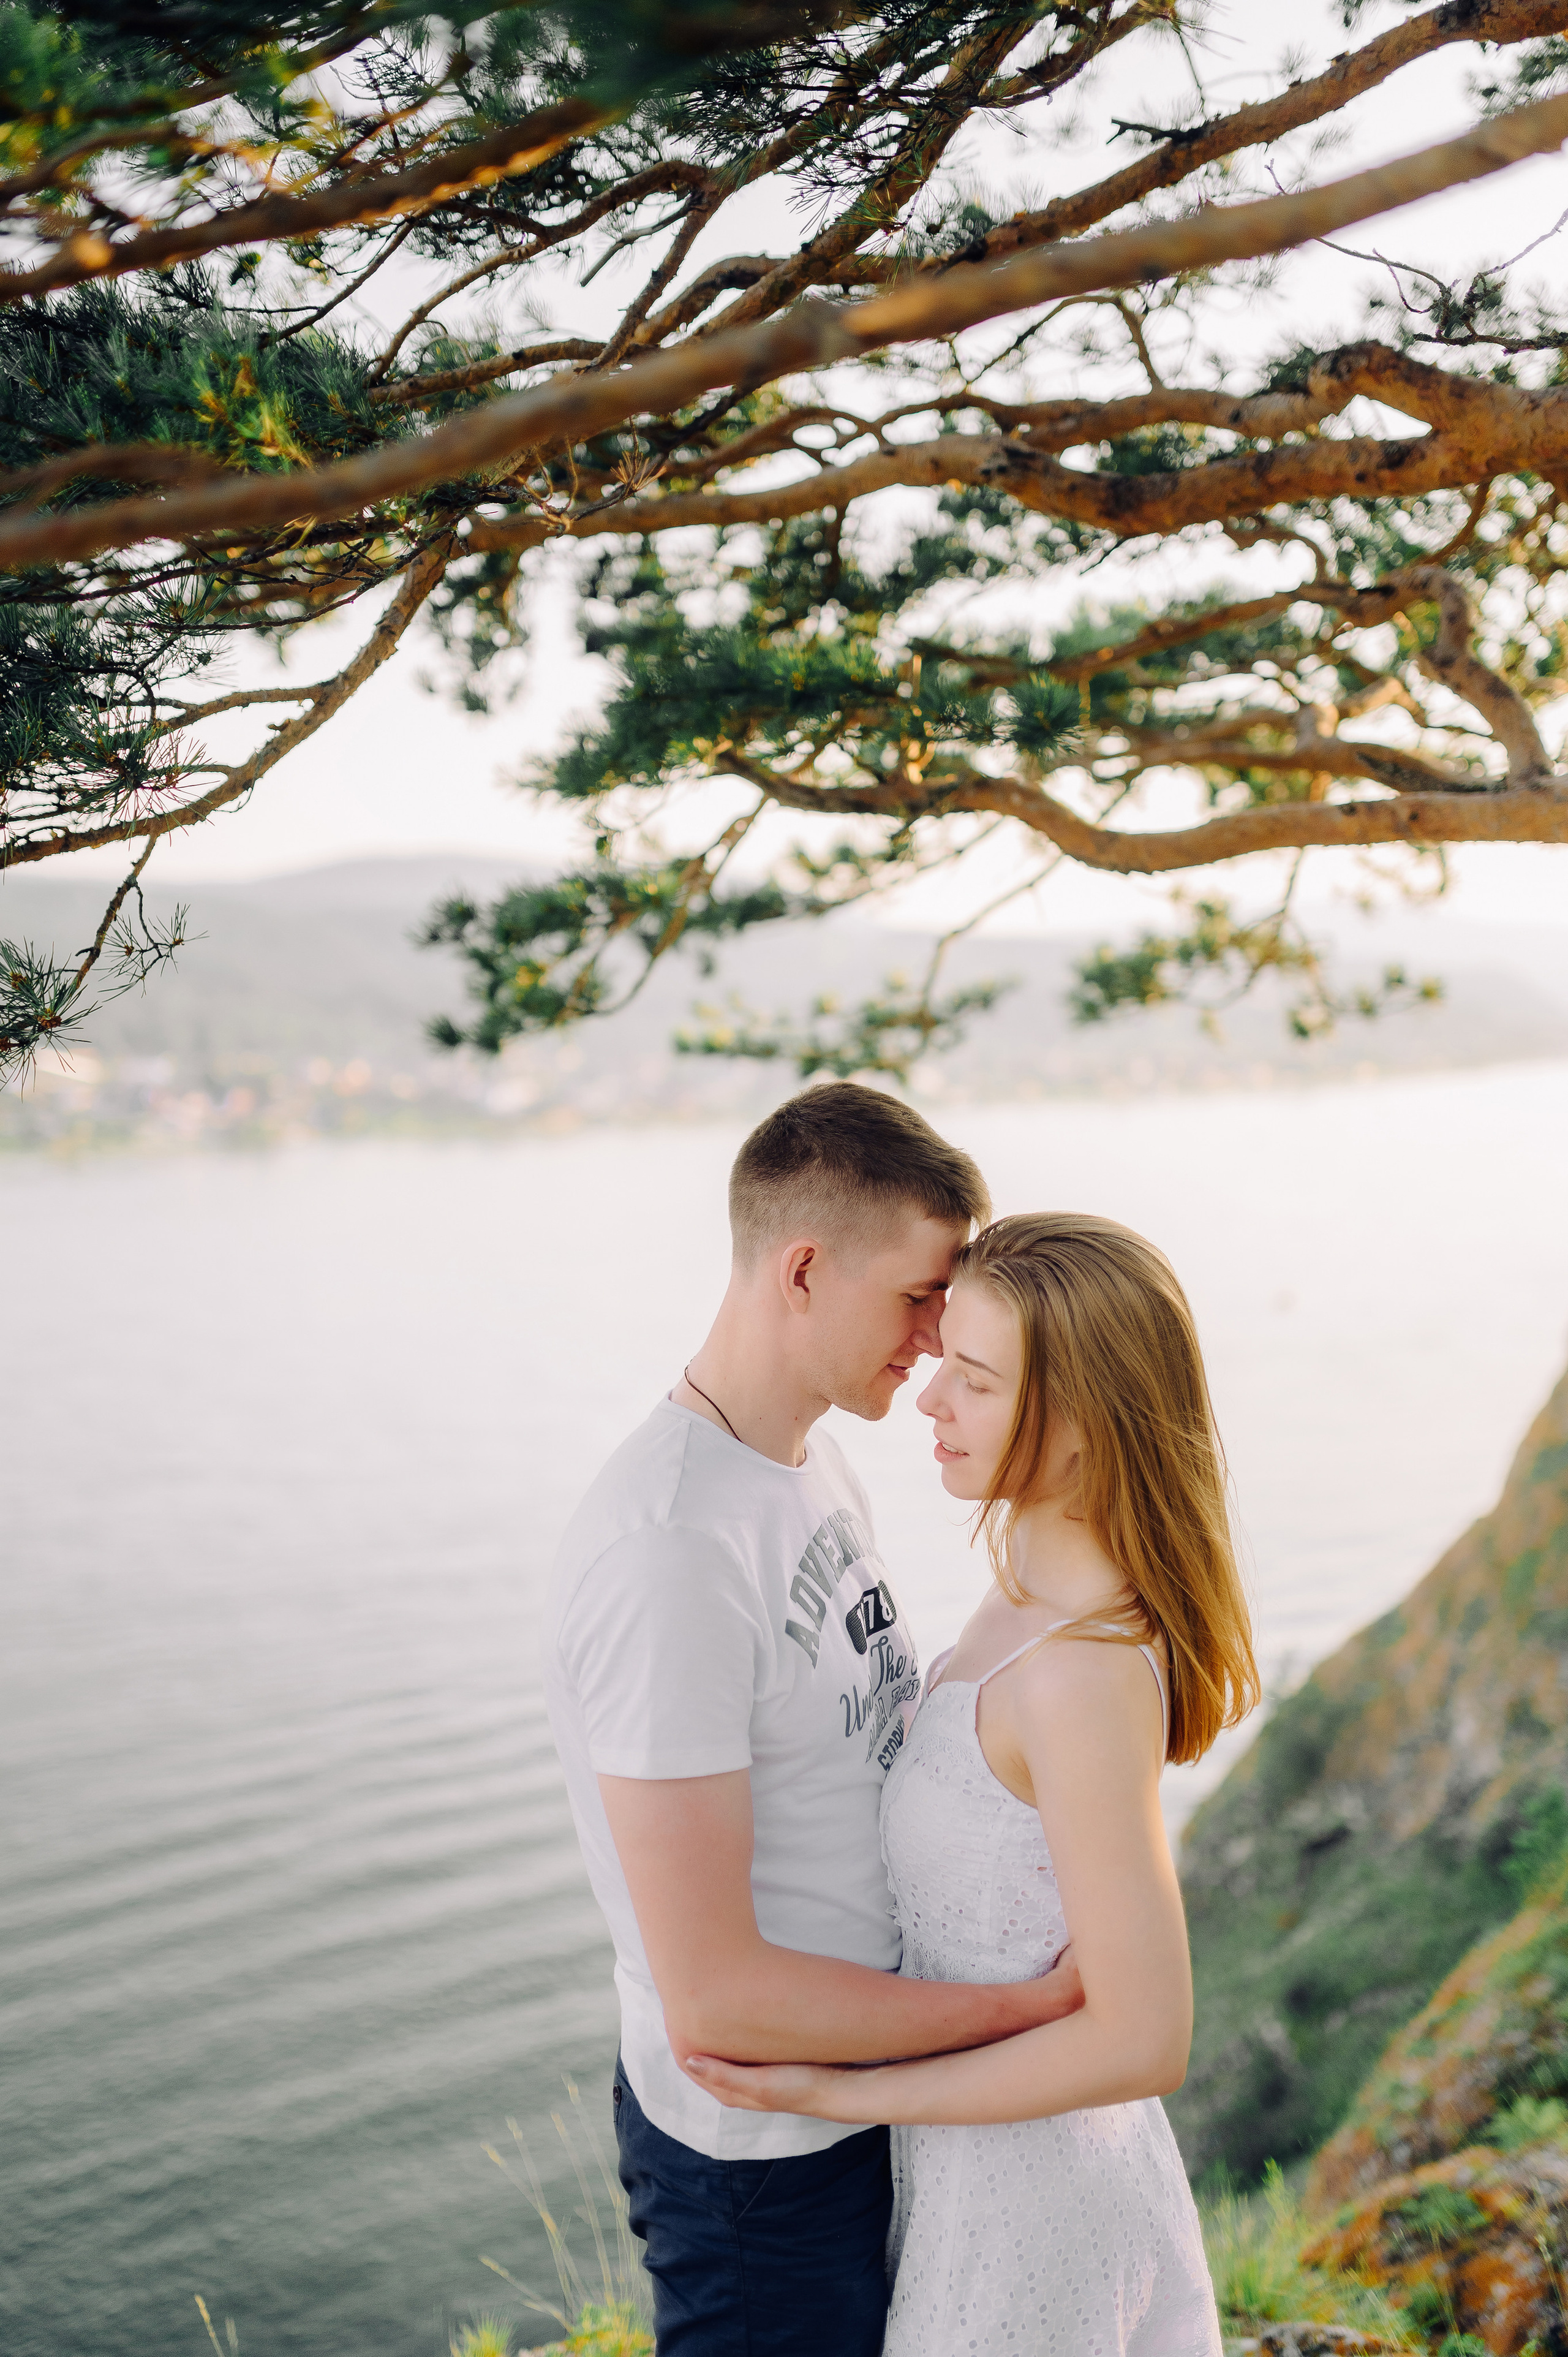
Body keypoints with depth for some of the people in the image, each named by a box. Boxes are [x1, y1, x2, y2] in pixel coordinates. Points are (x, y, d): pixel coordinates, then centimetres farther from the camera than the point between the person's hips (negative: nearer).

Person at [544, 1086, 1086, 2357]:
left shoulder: (811, 1457, 1)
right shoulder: (667, 1550, -29)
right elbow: (714, 1998, -28)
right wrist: (1035, 2004, -21)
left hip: (880, 2092, 8)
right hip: (763, 2161, -8)